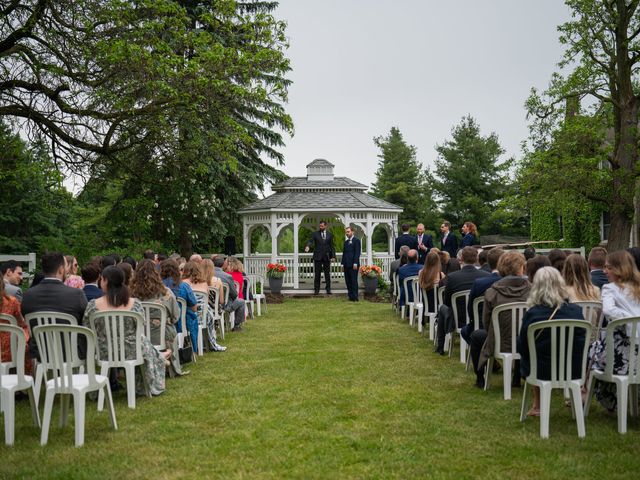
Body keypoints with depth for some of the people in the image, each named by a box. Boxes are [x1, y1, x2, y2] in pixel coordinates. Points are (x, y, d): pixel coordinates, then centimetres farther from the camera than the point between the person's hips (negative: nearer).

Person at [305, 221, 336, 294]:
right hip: (317, 256, -1)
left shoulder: (329, 235, 9)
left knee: (327, 273, 3)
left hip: (326, 257, 1)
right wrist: (308, 246, -33)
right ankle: (316, 290, 7)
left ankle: (328, 289, 9)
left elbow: (332, 246, 10)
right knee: (317, 274, 1)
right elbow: (311, 241, -12)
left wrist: (333, 256, 4)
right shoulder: (315, 234, 3)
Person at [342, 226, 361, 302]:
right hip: (346, 265, 7)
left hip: (353, 265, -7)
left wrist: (355, 263, -17)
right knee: (348, 281, 6)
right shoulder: (346, 241, 19)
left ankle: (355, 297, -2)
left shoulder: (356, 240, -4)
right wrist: (343, 263, 13)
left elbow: (357, 252, -11)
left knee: (354, 281, -6)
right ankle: (350, 296, 11)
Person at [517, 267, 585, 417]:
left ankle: (538, 405, 35)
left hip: (542, 371, -2)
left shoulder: (532, 314, -17)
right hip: (574, 371, 2)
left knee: (527, 354, 28)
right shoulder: (575, 311, -11)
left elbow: (522, 347, -4)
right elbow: (581, 344, 4)